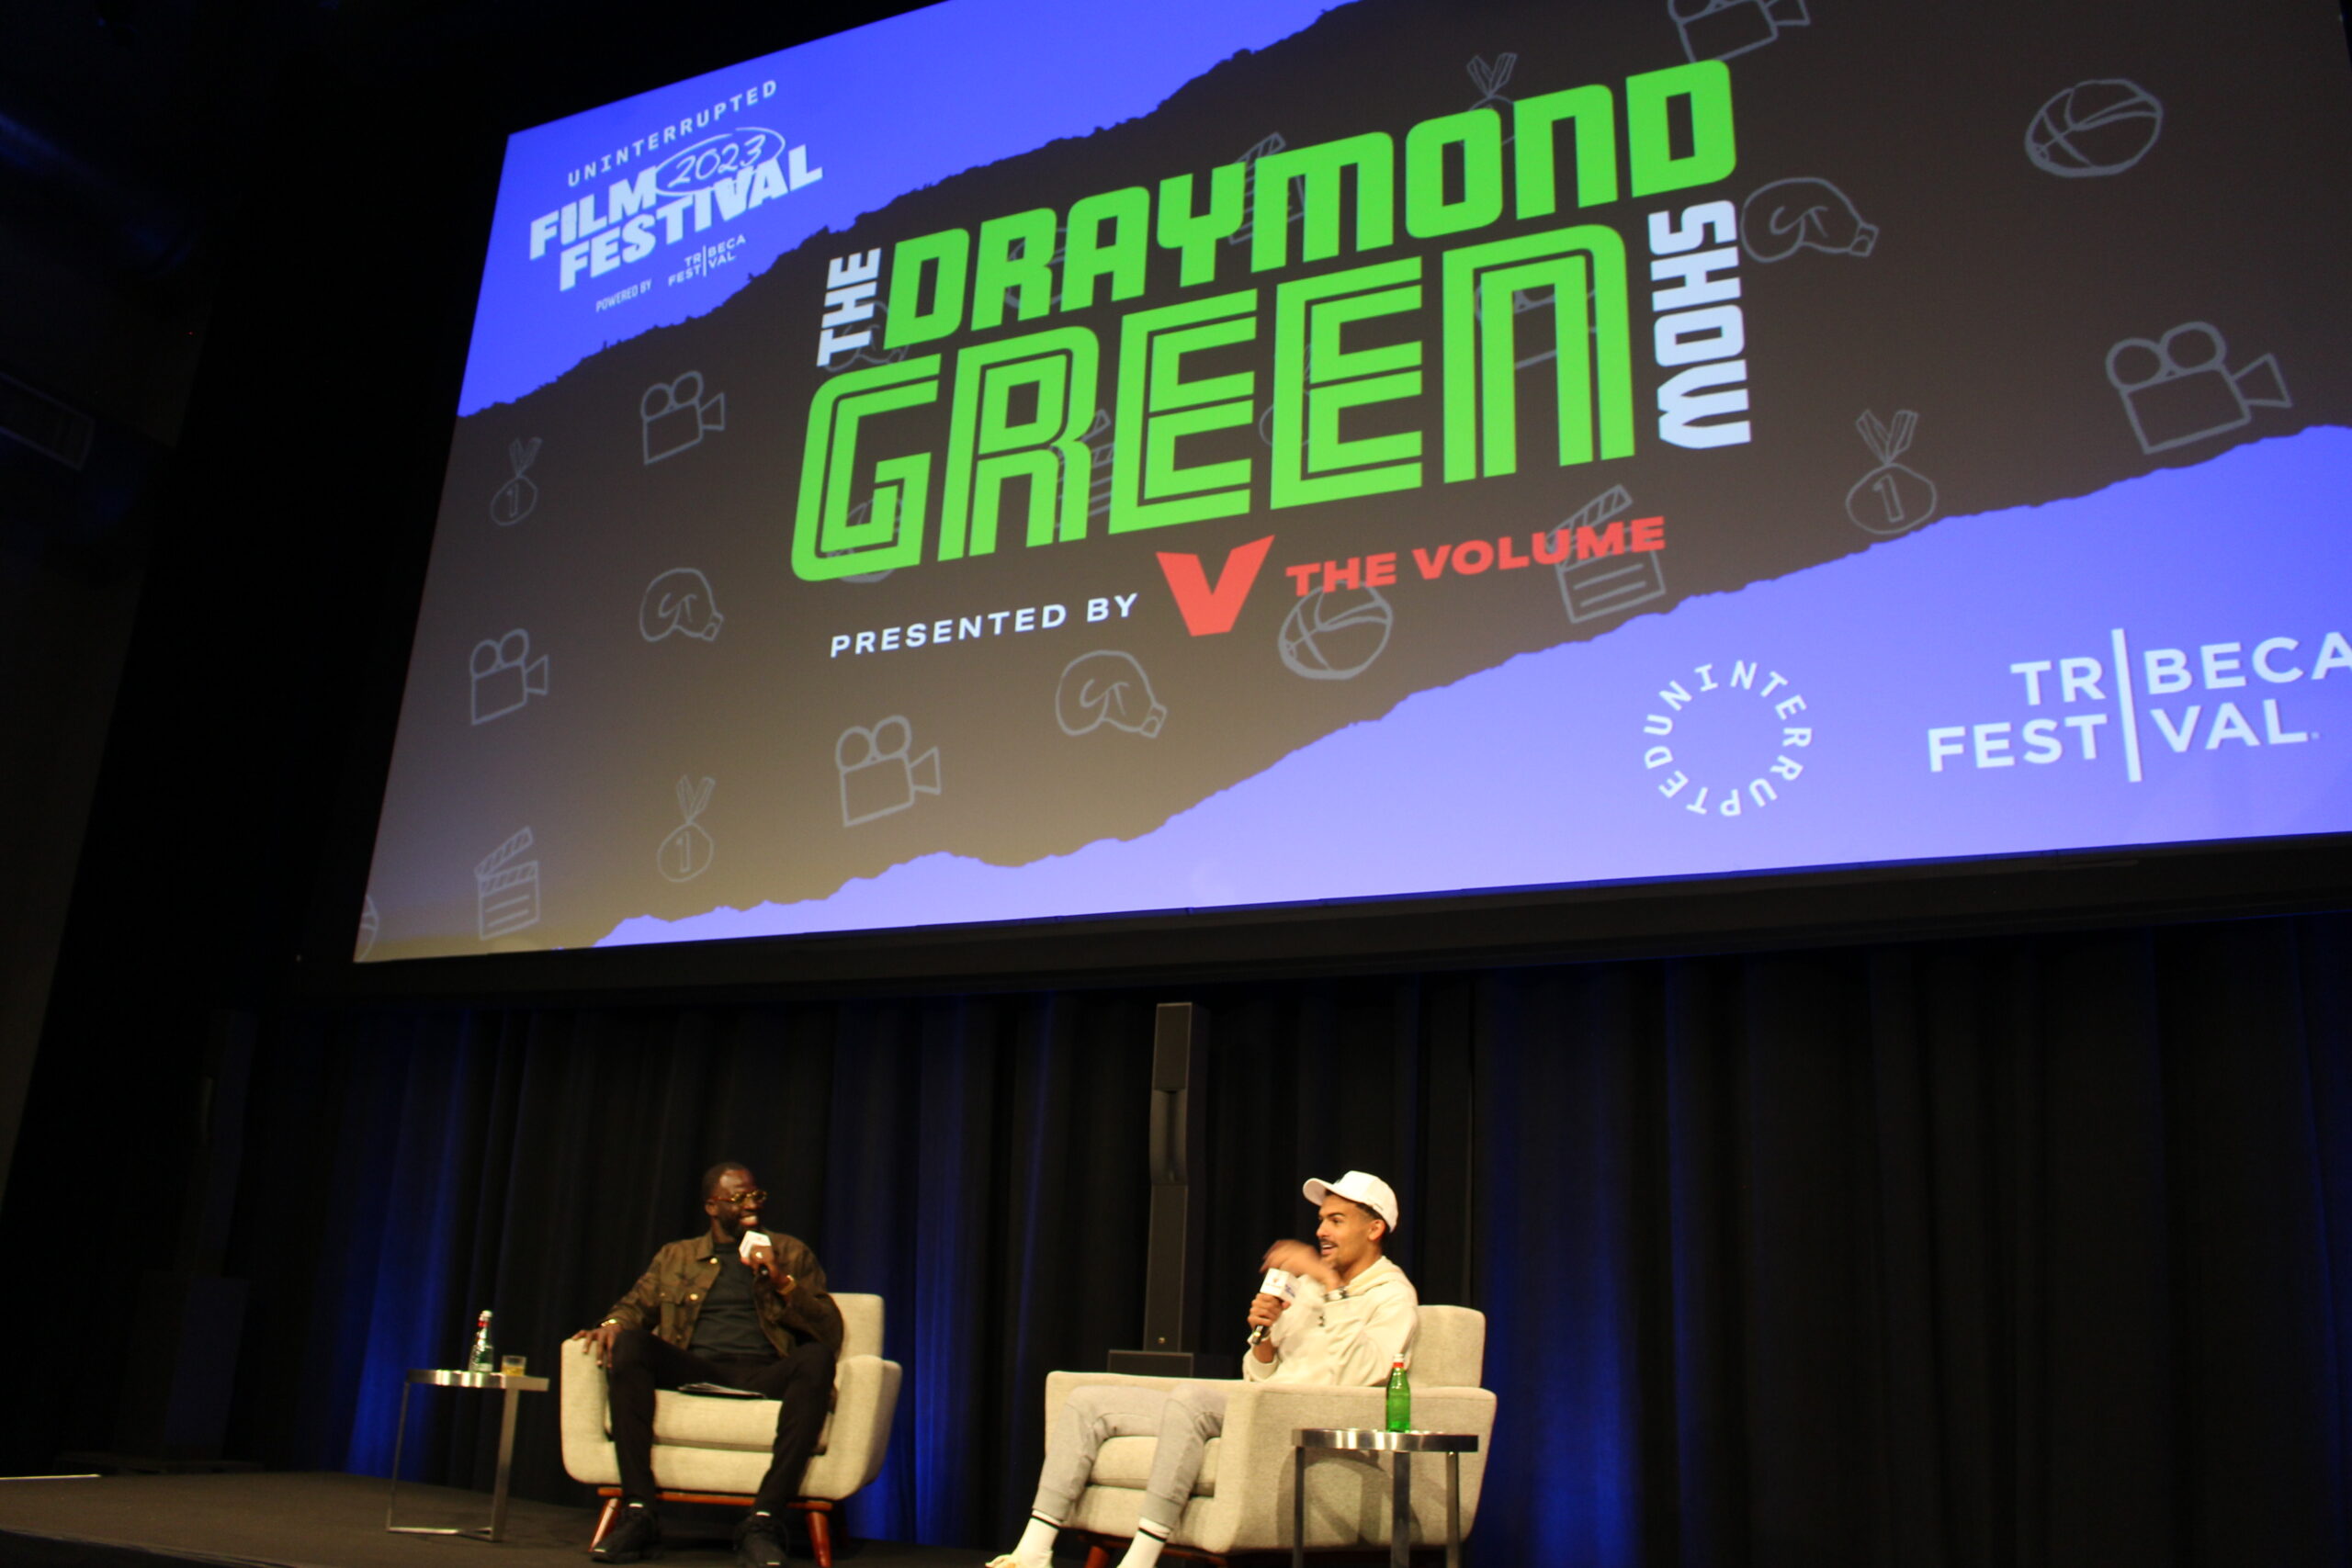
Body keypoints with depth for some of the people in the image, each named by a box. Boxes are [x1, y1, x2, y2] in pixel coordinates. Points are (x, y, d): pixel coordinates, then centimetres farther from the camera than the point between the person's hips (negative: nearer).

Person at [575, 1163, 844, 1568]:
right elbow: (636, 1305, 17)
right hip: (690, 1373, 1)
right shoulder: (676, 1257, 23)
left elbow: (830, 1333, 11)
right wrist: (613, 1323, -7)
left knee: (817, 1358, -33)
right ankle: (639, 1513, -28)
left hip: (761, 1377, -1)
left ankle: (763, 1522, -34)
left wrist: (783, 1283, -5)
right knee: (627, 1343, -27)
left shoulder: (791, 1253, 18)